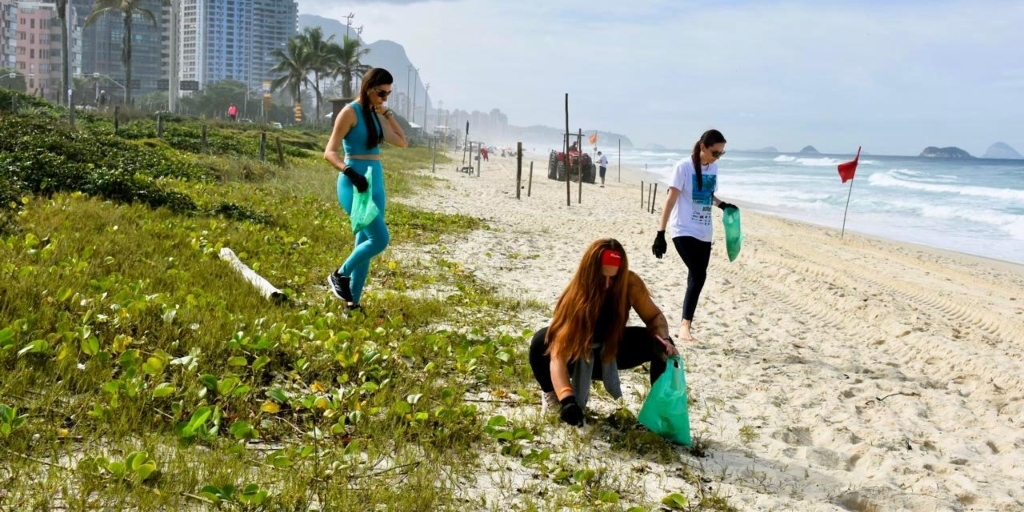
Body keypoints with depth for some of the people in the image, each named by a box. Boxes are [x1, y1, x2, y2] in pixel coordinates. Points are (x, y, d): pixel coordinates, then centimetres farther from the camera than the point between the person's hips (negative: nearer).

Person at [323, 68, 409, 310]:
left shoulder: (376, 114, 13)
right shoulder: (350, 112, -9)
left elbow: (402, 142, 12)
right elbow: (329, 152, -15)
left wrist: (387, 114, 6)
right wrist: (349, 172, -31)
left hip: (376, 182, 8)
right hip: (355, 183, -8)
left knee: (366, 243, 9)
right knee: (380, 238, -16)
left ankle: (353, 301, 17)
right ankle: (339, 276, 5)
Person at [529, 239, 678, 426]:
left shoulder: (630, 284, -27)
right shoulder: (575, 296, -33)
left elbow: (655, 317, -13)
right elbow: (558, 353, -39)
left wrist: (663, 339, -37)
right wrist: (567, 399, -53)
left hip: (612, 352, 2)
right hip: (579, 356, -2)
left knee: (659, 345, -25)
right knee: (542, 342, -34)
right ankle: (552, 394, -4)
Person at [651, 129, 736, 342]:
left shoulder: (713, 168, 7)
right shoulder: (683, 167, -12)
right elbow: (670, 200, -14)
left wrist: (723, 205, 2)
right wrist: (660, 233, -18)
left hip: (704, 233, 7)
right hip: (684, 231, -7)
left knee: (696, 278, 8)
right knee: (698, 276, -18)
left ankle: (687, 321, 22)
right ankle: (685, 326, -12)